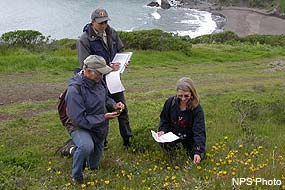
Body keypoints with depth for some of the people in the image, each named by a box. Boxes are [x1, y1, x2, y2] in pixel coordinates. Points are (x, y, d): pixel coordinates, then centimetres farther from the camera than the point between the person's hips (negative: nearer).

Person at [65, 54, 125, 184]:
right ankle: (76, 177, -14)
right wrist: (103, 118, -28)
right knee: (86, 146, -41)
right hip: (81, 127, -7)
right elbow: (79, 119, -30)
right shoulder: (75, 90, -31)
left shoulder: (98, 80, -8)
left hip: (100, 128, 7)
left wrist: (114, 105, -9)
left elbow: (105, 98, 12)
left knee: (94, 166, 17)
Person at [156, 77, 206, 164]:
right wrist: (162, 130, -19)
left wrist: (198, 151, -39)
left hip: (189, 136, 0)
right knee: (163, 142, -32)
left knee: (199, 156, -17)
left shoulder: (197, 109, -24)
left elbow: (199, 131, -29)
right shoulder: (170, 102, -15)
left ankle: (185, 145, 16)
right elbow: (164, 120, 2)